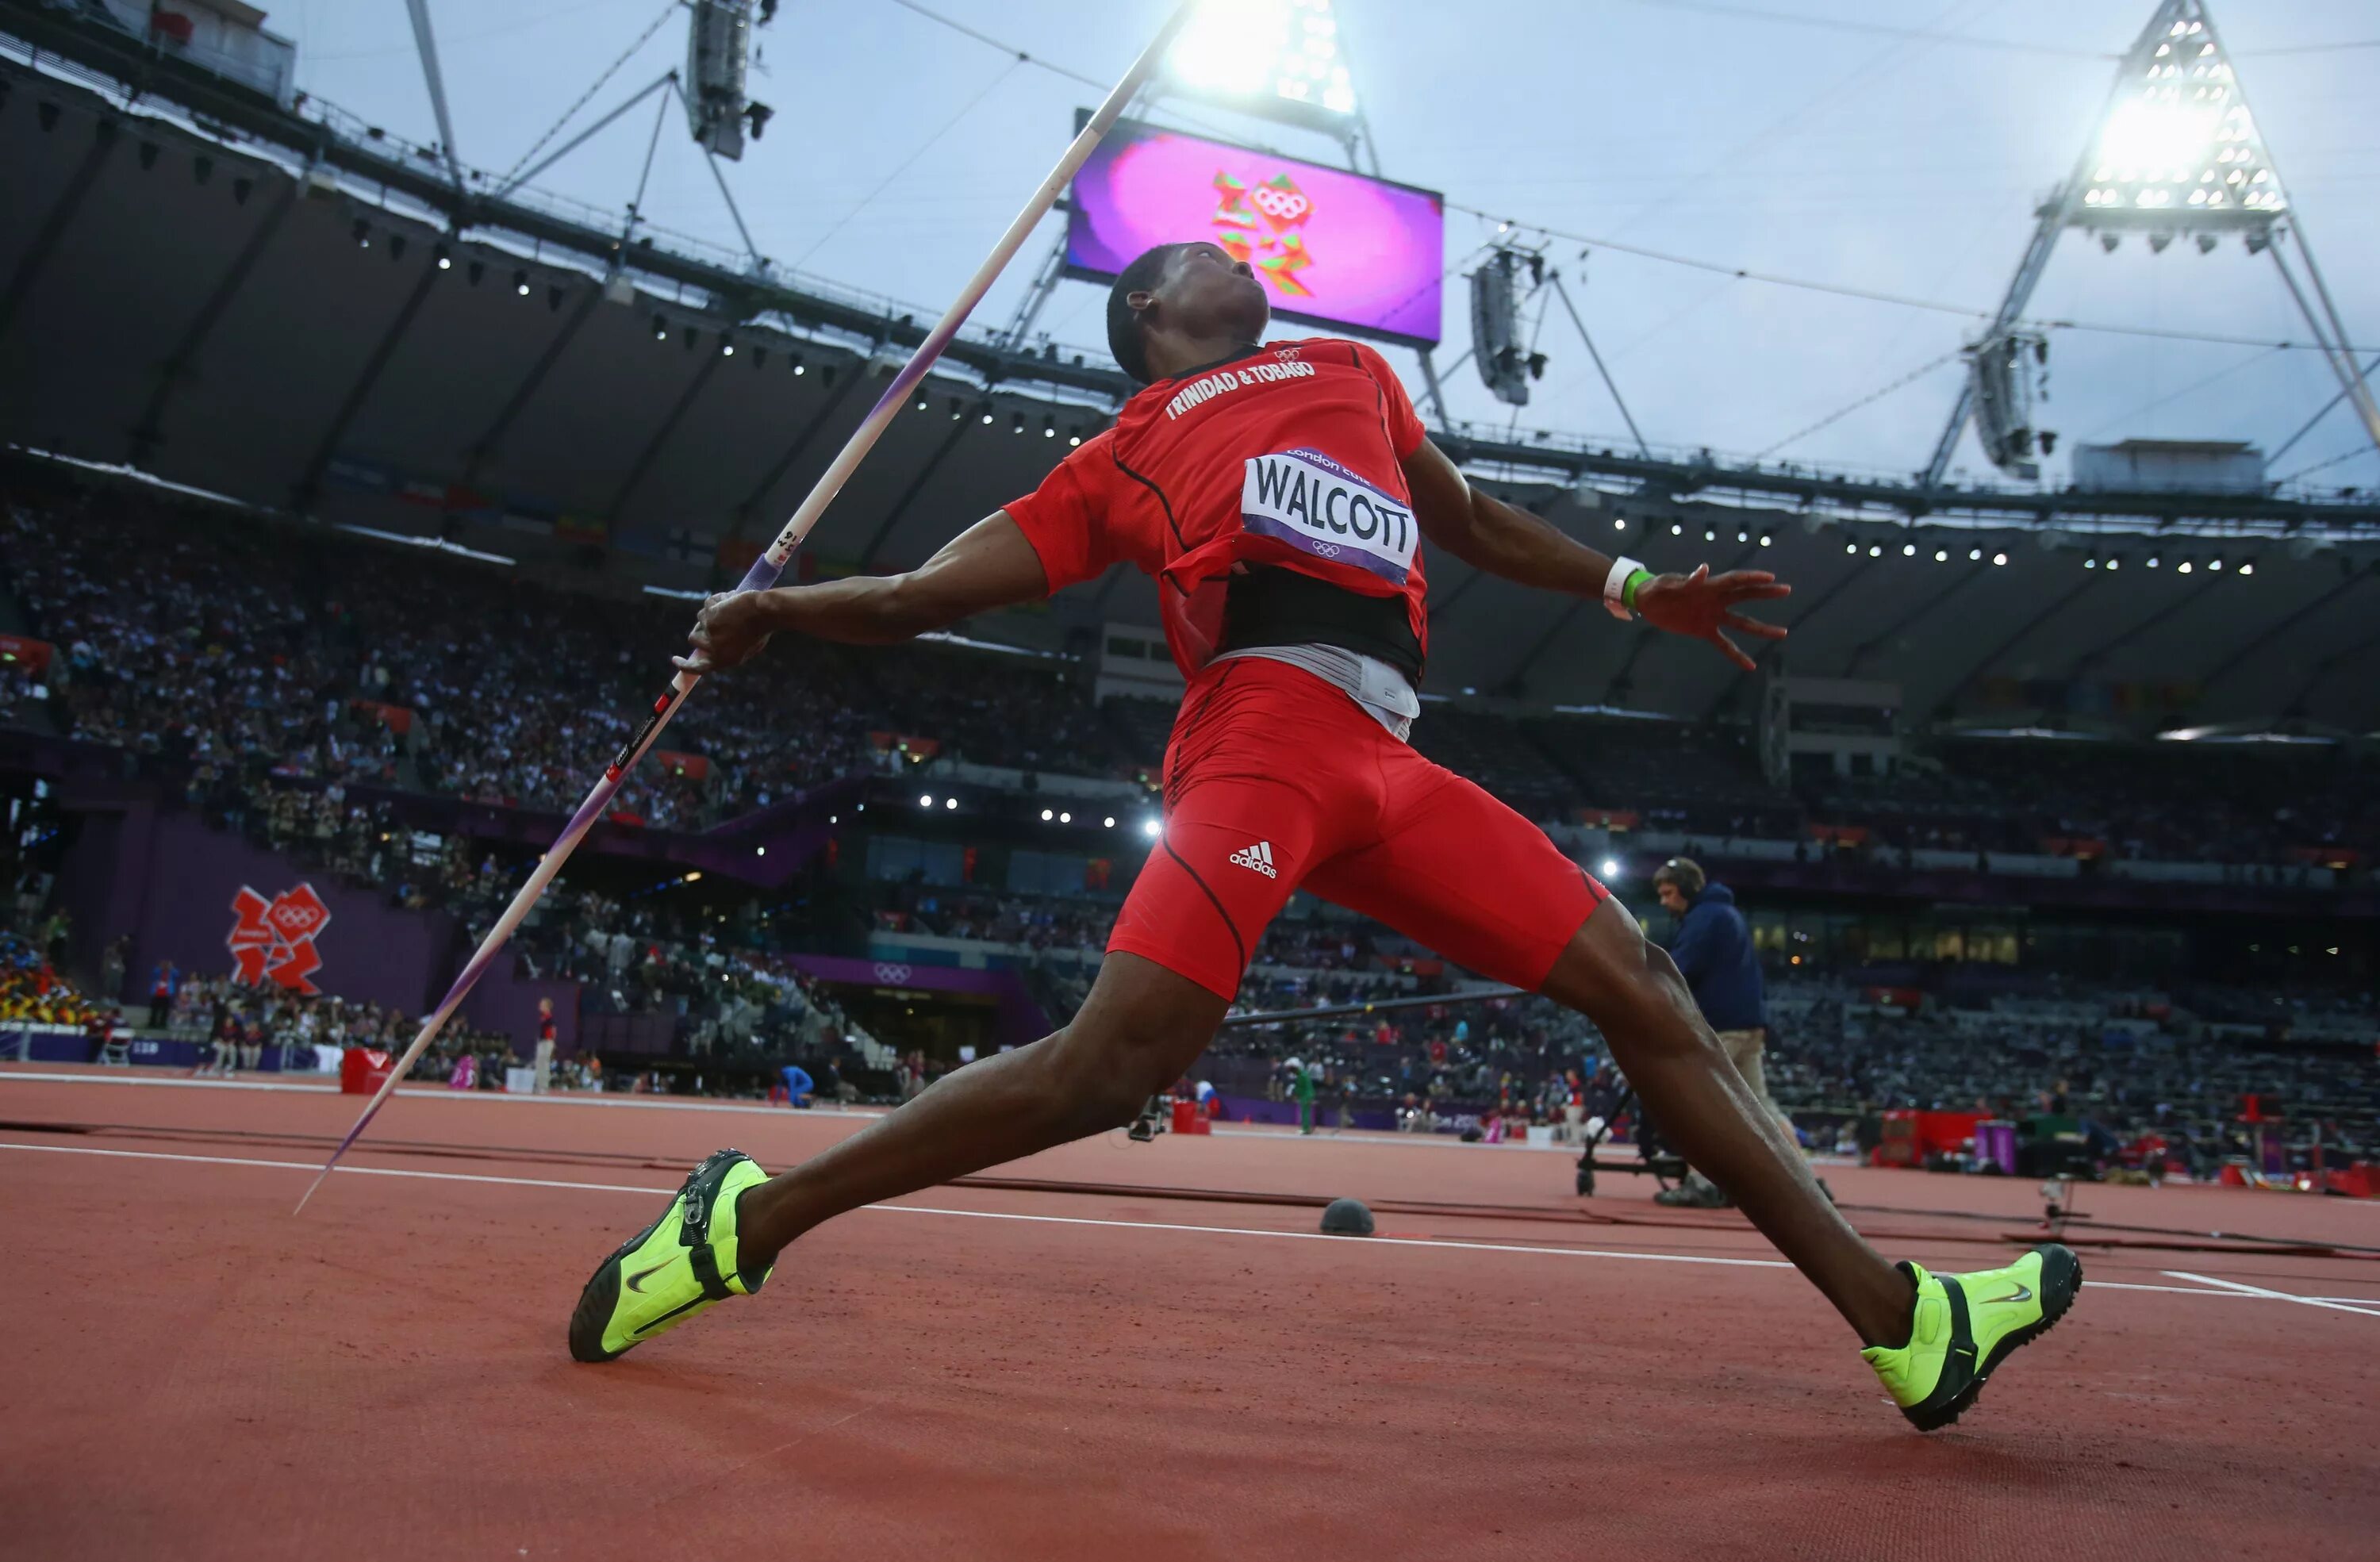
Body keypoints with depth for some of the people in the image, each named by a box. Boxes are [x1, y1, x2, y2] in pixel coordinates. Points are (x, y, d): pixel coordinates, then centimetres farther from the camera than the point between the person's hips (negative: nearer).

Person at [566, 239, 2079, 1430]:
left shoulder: (1348, 367, 34)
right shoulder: (1117, 464, 18)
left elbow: (1470, 520, 41)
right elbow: (919, 594, 12)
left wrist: (1638, 589, 34)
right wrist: (782, 606, -2)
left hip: (1385, 768, 5)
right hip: (1270, 725, -5)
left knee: (1644, 993, 3)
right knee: (1115, 1060, -22)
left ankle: (1904, 1322, 12)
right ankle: (741, 1222, -6)